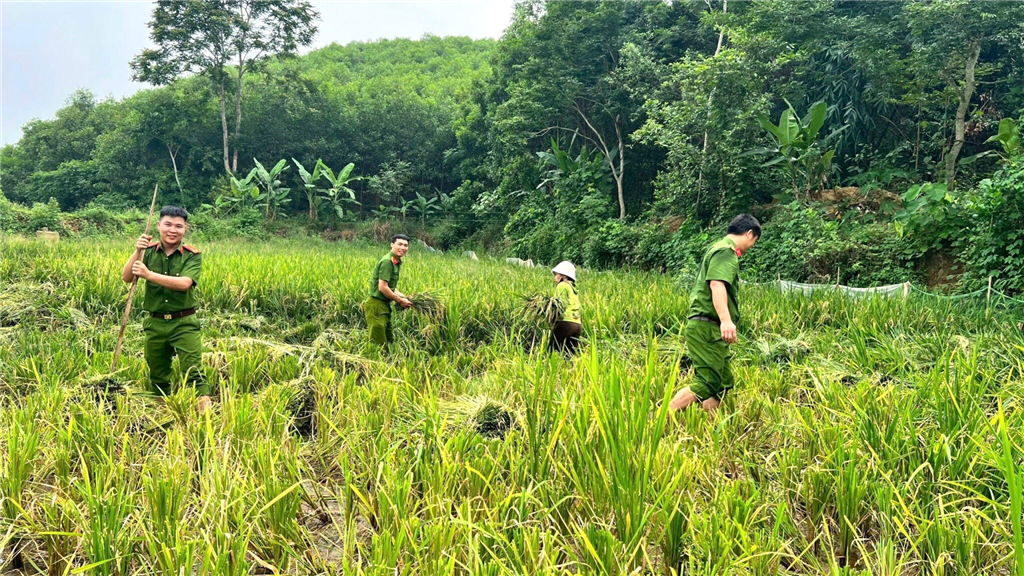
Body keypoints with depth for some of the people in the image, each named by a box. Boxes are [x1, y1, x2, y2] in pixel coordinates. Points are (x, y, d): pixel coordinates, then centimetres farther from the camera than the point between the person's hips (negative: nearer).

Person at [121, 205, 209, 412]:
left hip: (184, 323, -3)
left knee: (193, 372, -10)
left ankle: (205, 409, -11)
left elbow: (184, 283, -21)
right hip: (155, 323, 4)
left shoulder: (192, 255, -5)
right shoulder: (149, 251, 3)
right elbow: (126, 277, -5)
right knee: (157, 376, 16)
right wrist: (137, 251, -18)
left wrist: (149, 275, -23)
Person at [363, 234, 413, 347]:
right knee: (378, 343, -4)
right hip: (376, 306, -10)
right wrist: (400, 300, -12)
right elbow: (382, 287, -22)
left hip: (384, 305, 10)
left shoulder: (397, 262, 12)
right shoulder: (387, 261, -17)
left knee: (389, 341, 16)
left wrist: (403, 296, 3)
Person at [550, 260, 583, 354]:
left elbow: (562, 305, -10)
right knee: (571, 353, 5)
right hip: (578, 324, 8)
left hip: (566, 322, -8)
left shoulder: (562, 285, 1)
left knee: (553, 349, -7)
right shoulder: (573, 288, 25)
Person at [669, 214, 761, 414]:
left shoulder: (720, 249, 23)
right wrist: (726, 320, -37)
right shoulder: (726, 251, -9)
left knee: (724, 383, 11)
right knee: (707, 383, -15)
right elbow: (717, 285, -25)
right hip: (707, 328, -11)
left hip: (710, 329, 11)